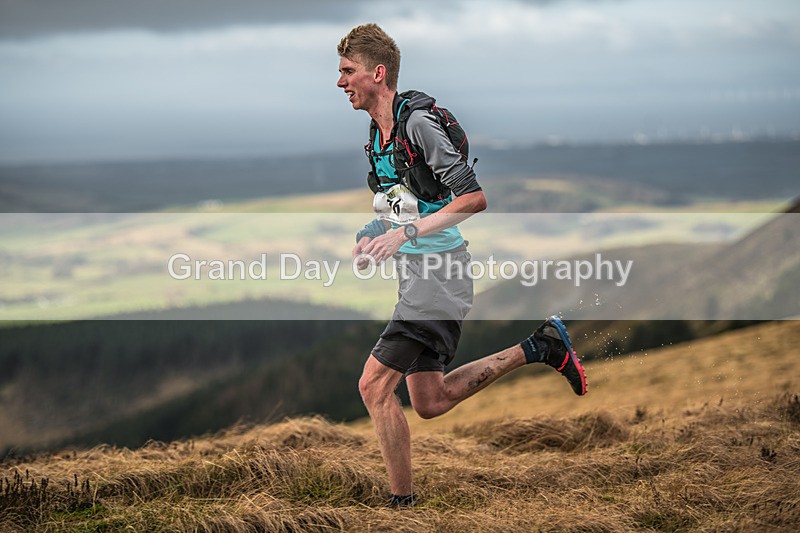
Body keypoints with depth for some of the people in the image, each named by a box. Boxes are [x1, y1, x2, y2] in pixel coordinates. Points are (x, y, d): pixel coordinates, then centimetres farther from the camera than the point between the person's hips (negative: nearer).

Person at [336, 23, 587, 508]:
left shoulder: (419, 121, -17)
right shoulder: (379, 133, 12)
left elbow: (474, 199, -22)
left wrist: (404, 233, -26)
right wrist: (372, 235, 5)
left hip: (438, 275, -10)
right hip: (417, 274, 10)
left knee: (374, 386, -13)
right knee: (431, 402, 15)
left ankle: (403, 504, -3)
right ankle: (540, 348, 24)